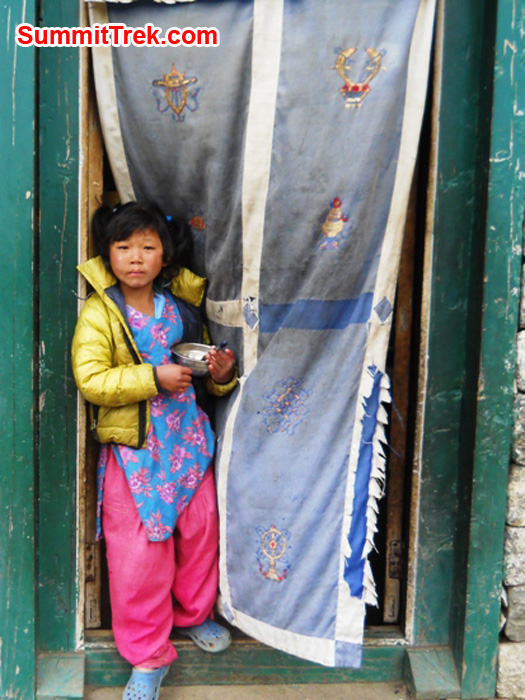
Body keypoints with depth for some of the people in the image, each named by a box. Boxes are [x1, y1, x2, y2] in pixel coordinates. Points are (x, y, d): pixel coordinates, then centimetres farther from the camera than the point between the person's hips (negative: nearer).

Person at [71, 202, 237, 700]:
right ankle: (148, 654, 23)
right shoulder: (99, 313, -6)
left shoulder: (182, 307, 7)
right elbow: (90, 380, -16)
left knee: (199, 530, 13)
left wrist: (222, 373, -3)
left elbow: (204, 373, 19)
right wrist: (154, 377, -22)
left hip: (187, 440, 5)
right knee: (138, 551, 1)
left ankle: (193, 613, 42)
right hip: (132, 448, -4)